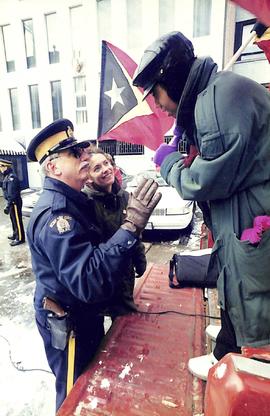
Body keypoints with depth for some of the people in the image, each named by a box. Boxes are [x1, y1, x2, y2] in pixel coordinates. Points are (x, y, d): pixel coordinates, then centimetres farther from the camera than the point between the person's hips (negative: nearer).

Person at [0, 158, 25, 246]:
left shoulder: (11, 177, -22)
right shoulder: (8, 176, 10)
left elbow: (11, 194, -26)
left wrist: (8, 206, -25)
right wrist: (9, 204, 22)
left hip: (15, 203, -10)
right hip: (12, 202, 10)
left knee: (17, 220, 0)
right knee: (13, 219, 21)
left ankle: (20, 238, 11)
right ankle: (15, 234, 36)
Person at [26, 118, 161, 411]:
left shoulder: (73, 201, 2)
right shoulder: (54, 213, -31)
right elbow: (90, 283, -40)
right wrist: (131, 226, -41)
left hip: (83, 313, 9)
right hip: (67, 323, -9)